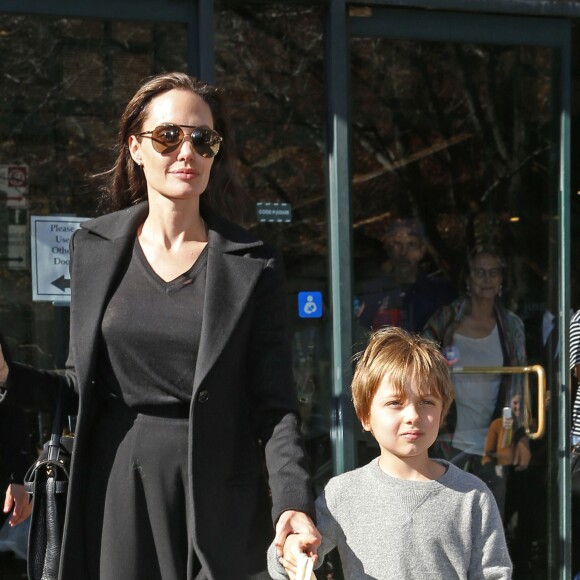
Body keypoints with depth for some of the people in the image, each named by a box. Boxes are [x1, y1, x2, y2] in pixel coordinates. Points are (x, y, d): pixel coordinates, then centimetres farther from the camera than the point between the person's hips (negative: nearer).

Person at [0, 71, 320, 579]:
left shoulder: (253, 266, -2)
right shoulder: (93, 247, 6)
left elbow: (274, 406, -5)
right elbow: (82, 388, 11)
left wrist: (294, 501, -20)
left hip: (217, 494, -2)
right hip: (117, 485, 2)